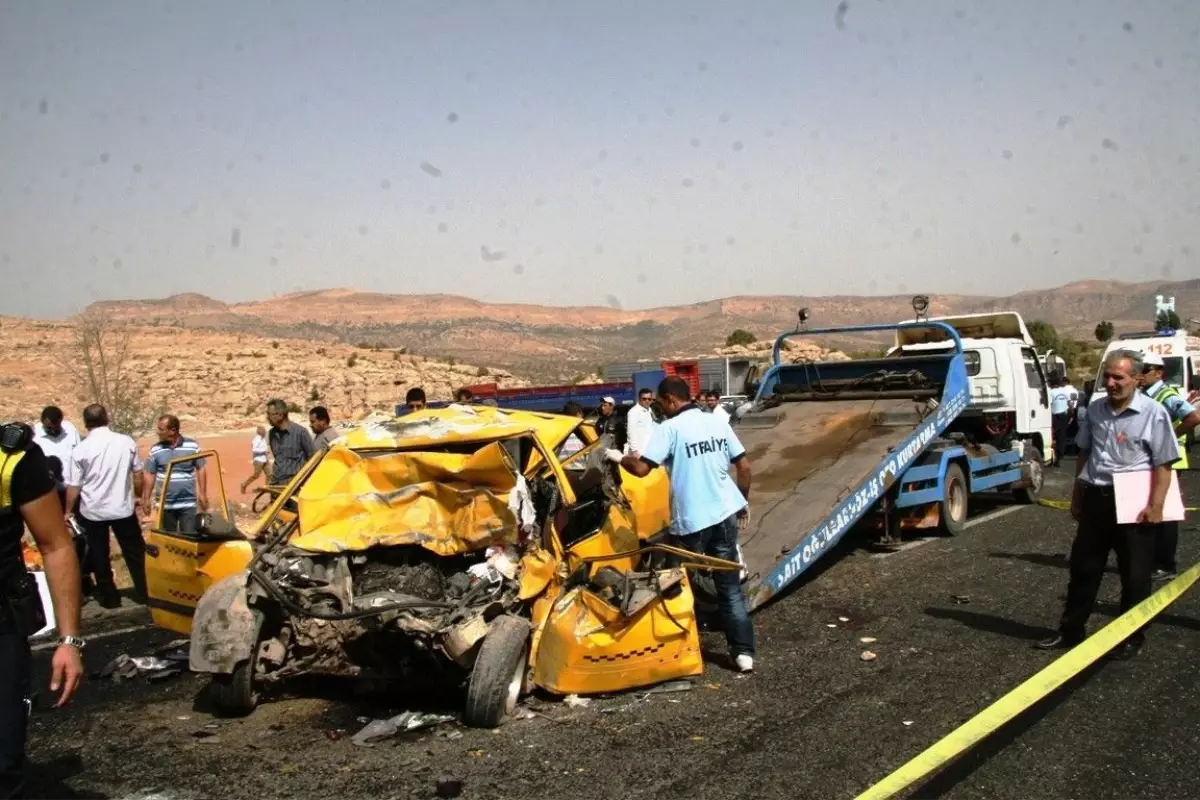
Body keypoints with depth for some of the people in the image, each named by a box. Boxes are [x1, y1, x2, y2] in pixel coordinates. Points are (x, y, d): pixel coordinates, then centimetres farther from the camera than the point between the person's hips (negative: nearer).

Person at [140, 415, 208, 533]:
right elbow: (149, 475, 5)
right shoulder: (155, 449, -1)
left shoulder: (192, 446, -5)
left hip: (188, 503, -2)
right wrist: (146, 499, 3)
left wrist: (202, 494, -1)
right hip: (165, 504, 2)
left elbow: (201, 469, 2)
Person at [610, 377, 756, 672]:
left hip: (690, 519, -5)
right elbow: (744, 465, 8)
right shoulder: (718, 423, 6)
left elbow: (642, 468, -16)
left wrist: (619, 458, 4)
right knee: (730, 586, 11)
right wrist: (744, 502, 20)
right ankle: (744, 652, 9)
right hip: (725, 513, 5)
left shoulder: (670, 428, -11)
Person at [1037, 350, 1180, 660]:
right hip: (1095, 498, 5)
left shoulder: (1153, 413, -10)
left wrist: (1155, 505, -18)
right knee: (1083, 568, 13)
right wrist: (1077, 495, 16)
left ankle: (1131, 638, 22)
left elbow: (1163, 465, -11)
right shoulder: (1095, 409, 6)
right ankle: (1071, 630, 24)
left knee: (1135, 575, 8)